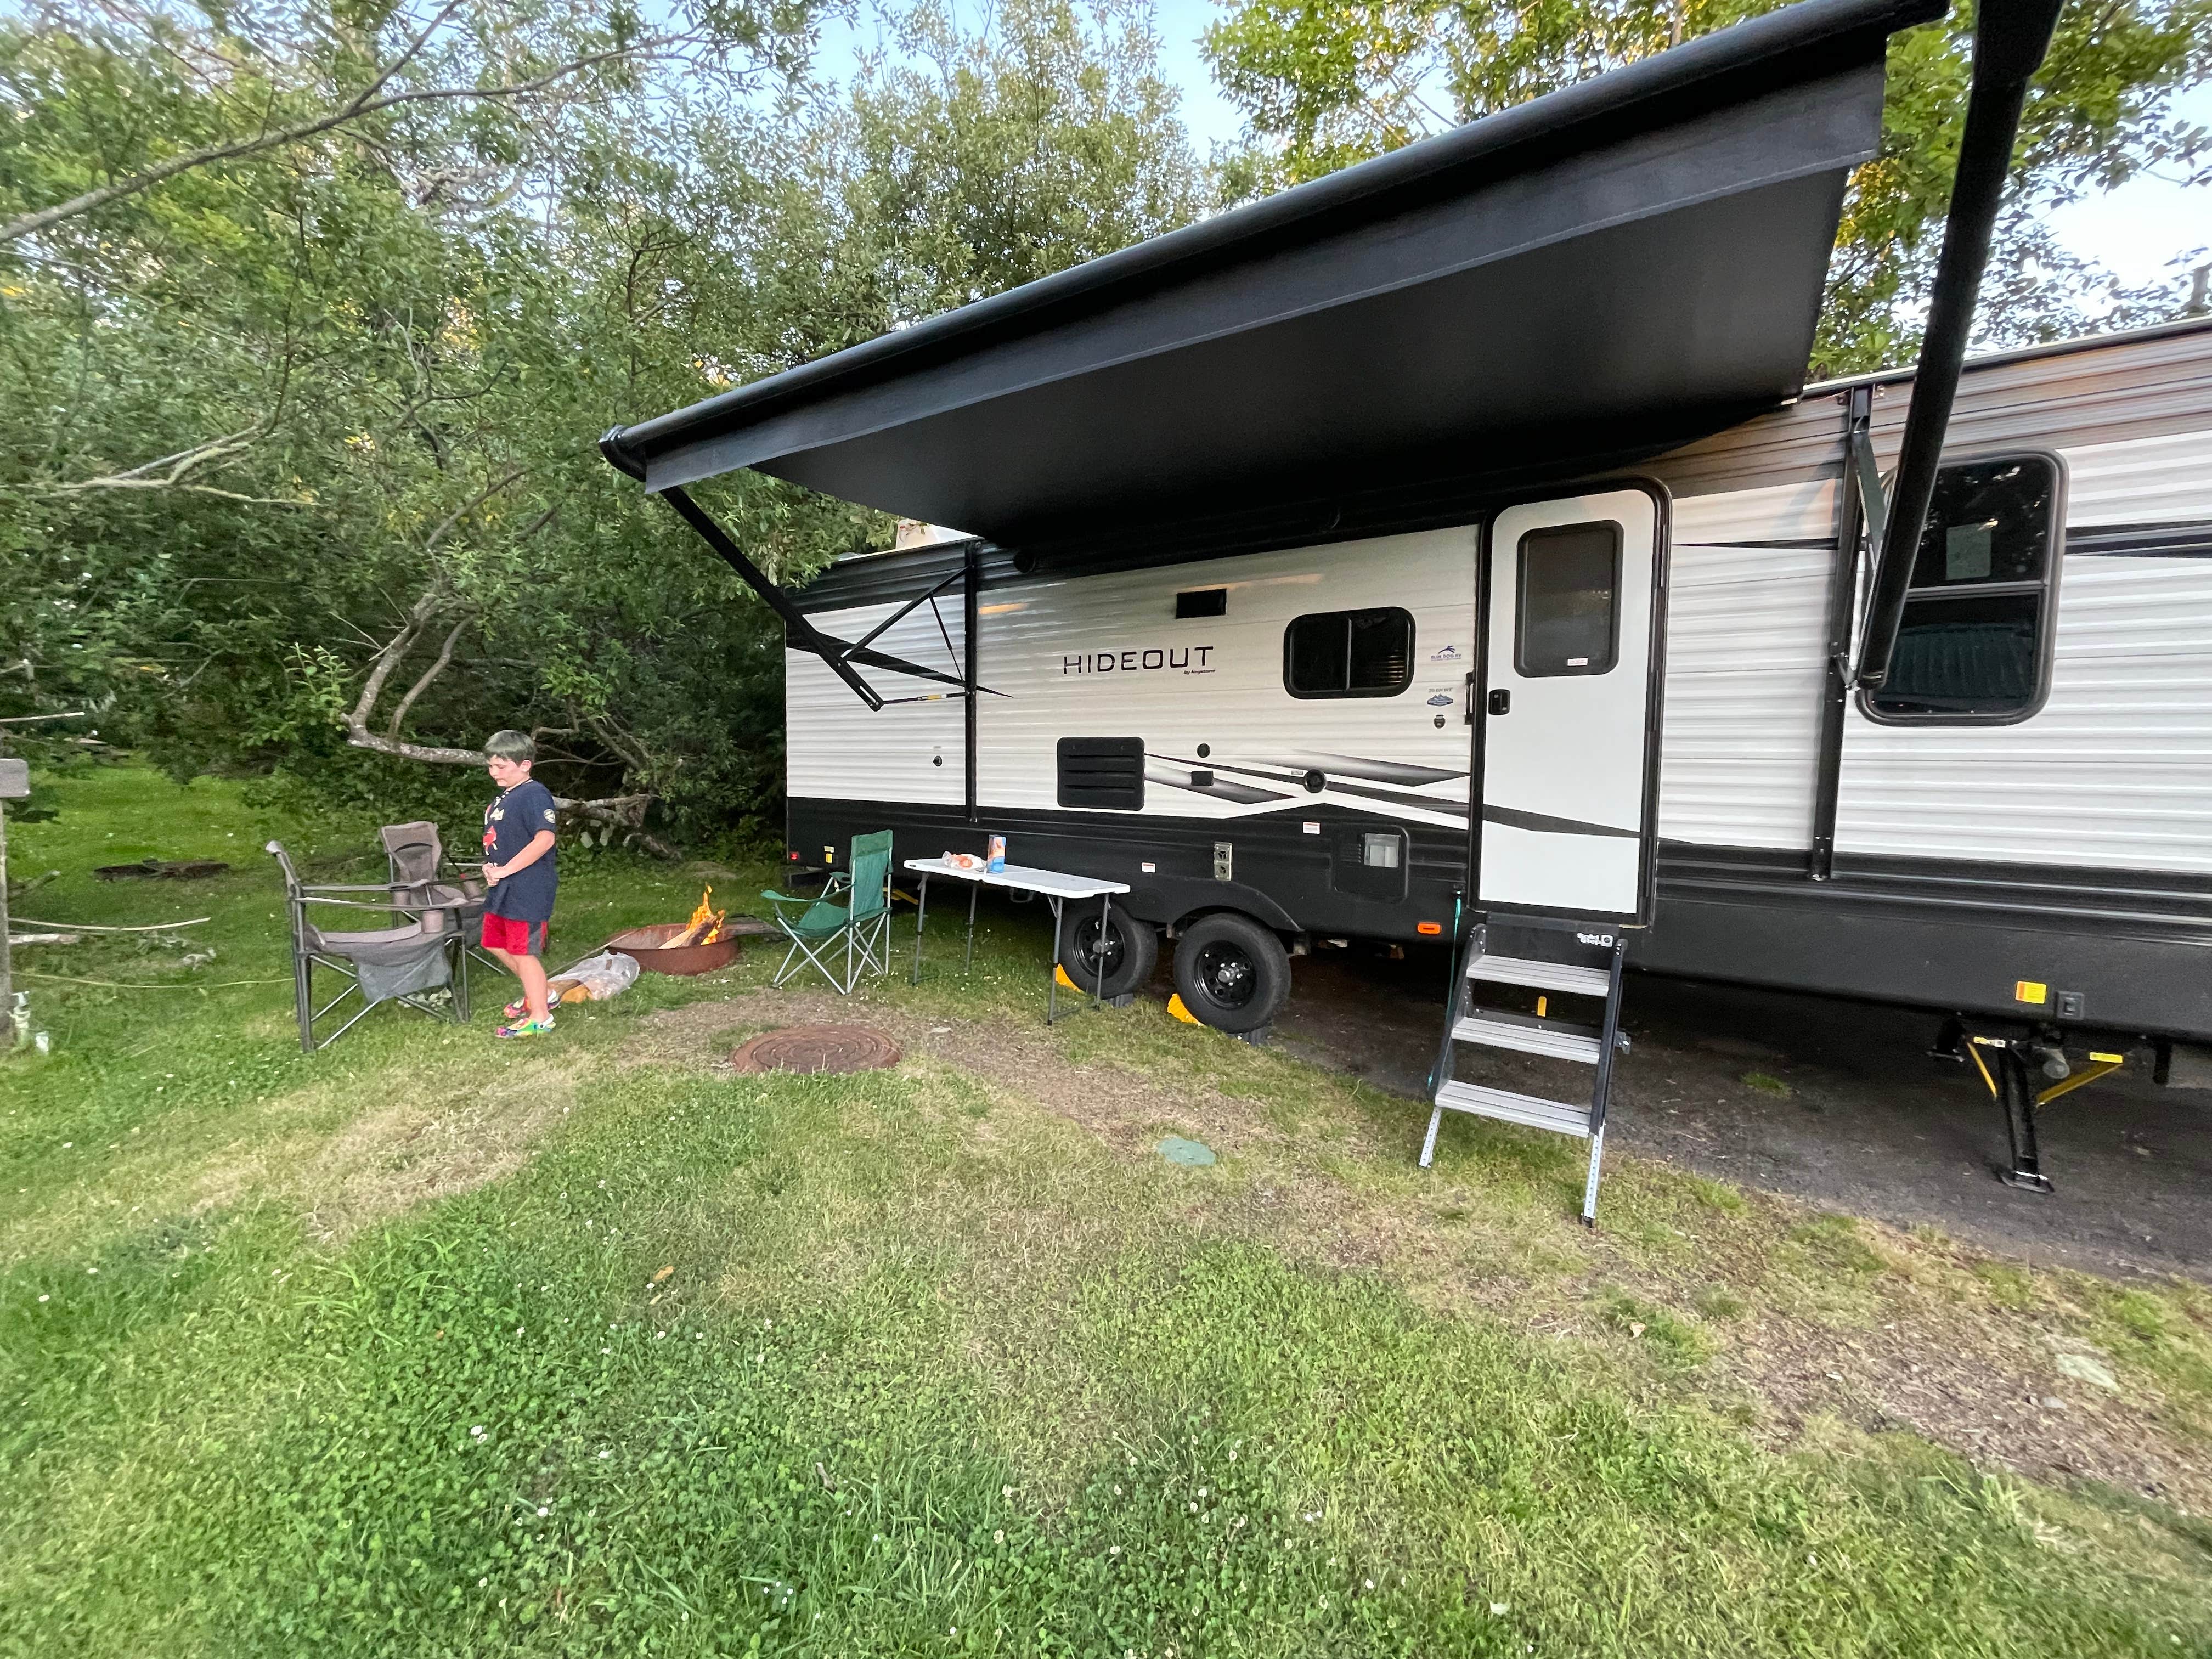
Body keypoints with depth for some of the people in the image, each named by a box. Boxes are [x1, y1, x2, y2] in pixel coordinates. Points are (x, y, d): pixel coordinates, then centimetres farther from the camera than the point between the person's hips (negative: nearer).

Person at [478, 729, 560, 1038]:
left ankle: (540, 1017, 11)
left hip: (527, 889, -10)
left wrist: (506, 869, -24)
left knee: (523, 952, -2)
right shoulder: (504, 797, 13)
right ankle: (537, 993, 35)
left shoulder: (534, 795, -17)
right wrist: (491, 867, 5)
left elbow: (544, 839, -29)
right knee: (496, 944, 20)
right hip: (503, 889, 10)